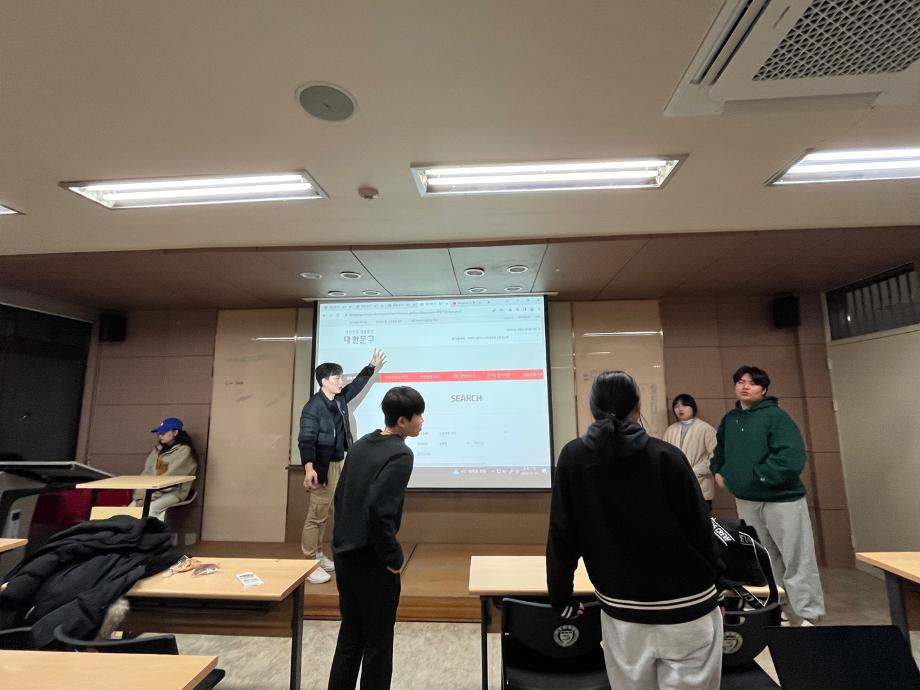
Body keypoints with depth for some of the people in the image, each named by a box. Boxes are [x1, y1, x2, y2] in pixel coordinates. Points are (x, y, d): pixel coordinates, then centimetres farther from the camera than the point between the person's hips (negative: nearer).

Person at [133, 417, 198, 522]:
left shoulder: (184, 451, -10)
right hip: (155, 491, 6)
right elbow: (147, 473, 4)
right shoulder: (158, 450, 12)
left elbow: (171, 477, -16)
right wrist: (140, 496, -9)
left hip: (173, 493, -6)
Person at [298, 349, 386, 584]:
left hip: (337, 463, 9)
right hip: (322, 466, -9)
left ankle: (318, 555, 28)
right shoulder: (313, 407, -17)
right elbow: (306, 439, -24)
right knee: (317, 514, -3)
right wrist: (308, 467, -36)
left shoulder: (340, 399, 7)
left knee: (324, 513, 16)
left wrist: (372, 366, 27)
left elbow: (357, 385, 25)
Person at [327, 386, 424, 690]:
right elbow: (378, 510, -28)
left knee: (350, 636, 23)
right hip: (371, 561, -8)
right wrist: (394, 557, -15)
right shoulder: (400, 454, -20)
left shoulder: (360, 445, 5)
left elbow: (340, 496, 10)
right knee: (377, 642, 12)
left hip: (344, 555, 8)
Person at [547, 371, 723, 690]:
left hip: (622, 612, 2)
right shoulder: (666, 456, -14)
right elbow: (699, 529, -6)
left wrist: (561, 599, 5)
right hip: (687, 607, -1)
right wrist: (712, 577, 13)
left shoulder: (572, 457, -9)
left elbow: (561, 535, -6)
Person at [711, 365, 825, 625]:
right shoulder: (729, 419, 5)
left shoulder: (776, 416, -15)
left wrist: (756, 476, -21)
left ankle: (808, 617, 16)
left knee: (797, 560, 2)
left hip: (782, 499, -6)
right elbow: (720, 451, 22)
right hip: (746, 501, 6)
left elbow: (792, 458, -26)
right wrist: (718, 471, 6)